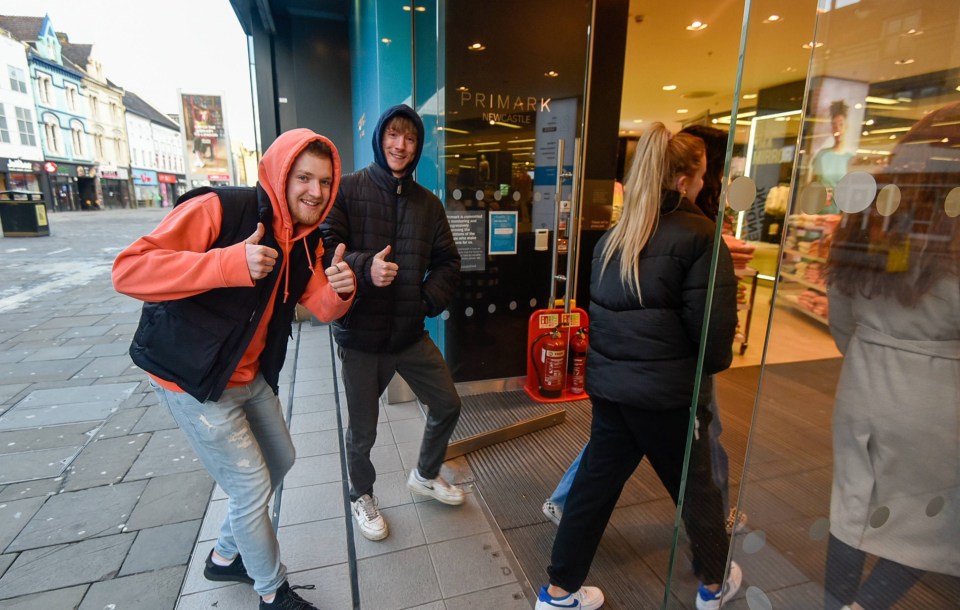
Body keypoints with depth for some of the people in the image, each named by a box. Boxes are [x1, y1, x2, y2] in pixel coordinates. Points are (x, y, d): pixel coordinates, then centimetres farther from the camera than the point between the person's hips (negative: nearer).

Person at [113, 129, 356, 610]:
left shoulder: (306, 239, 1)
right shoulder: (218, 209, -23)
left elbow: (323, 308, 0)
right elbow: (128, 270, -28)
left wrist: (340, 290, -23)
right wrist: (230, 263, -39)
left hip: (250, 375, 8)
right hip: (191, 377, -8)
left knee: (280, 460, 21)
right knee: (251, 486, 2)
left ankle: (226, 556, 45)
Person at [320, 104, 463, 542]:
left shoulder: (427, 203, 5)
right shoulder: (347, 189, -7)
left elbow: (448, 262, 9)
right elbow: (326, 250, -14)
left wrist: (430, 301, -5)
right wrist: (364, 267, -32)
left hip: (411, 332, 5)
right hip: (360, 334, -4)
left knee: (447, 406, 14)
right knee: (362, 431, 9)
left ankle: (425, 476, 43)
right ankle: (361, 497, 42)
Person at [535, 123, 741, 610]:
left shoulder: (615, 235, 7)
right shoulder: (699, 235, -12)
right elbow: (713, 323, -13)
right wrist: (714, 363, 6)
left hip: (609, 383, 6)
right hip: (668, 391, -5)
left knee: (596, 481, 15)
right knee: (695, 486, 18)